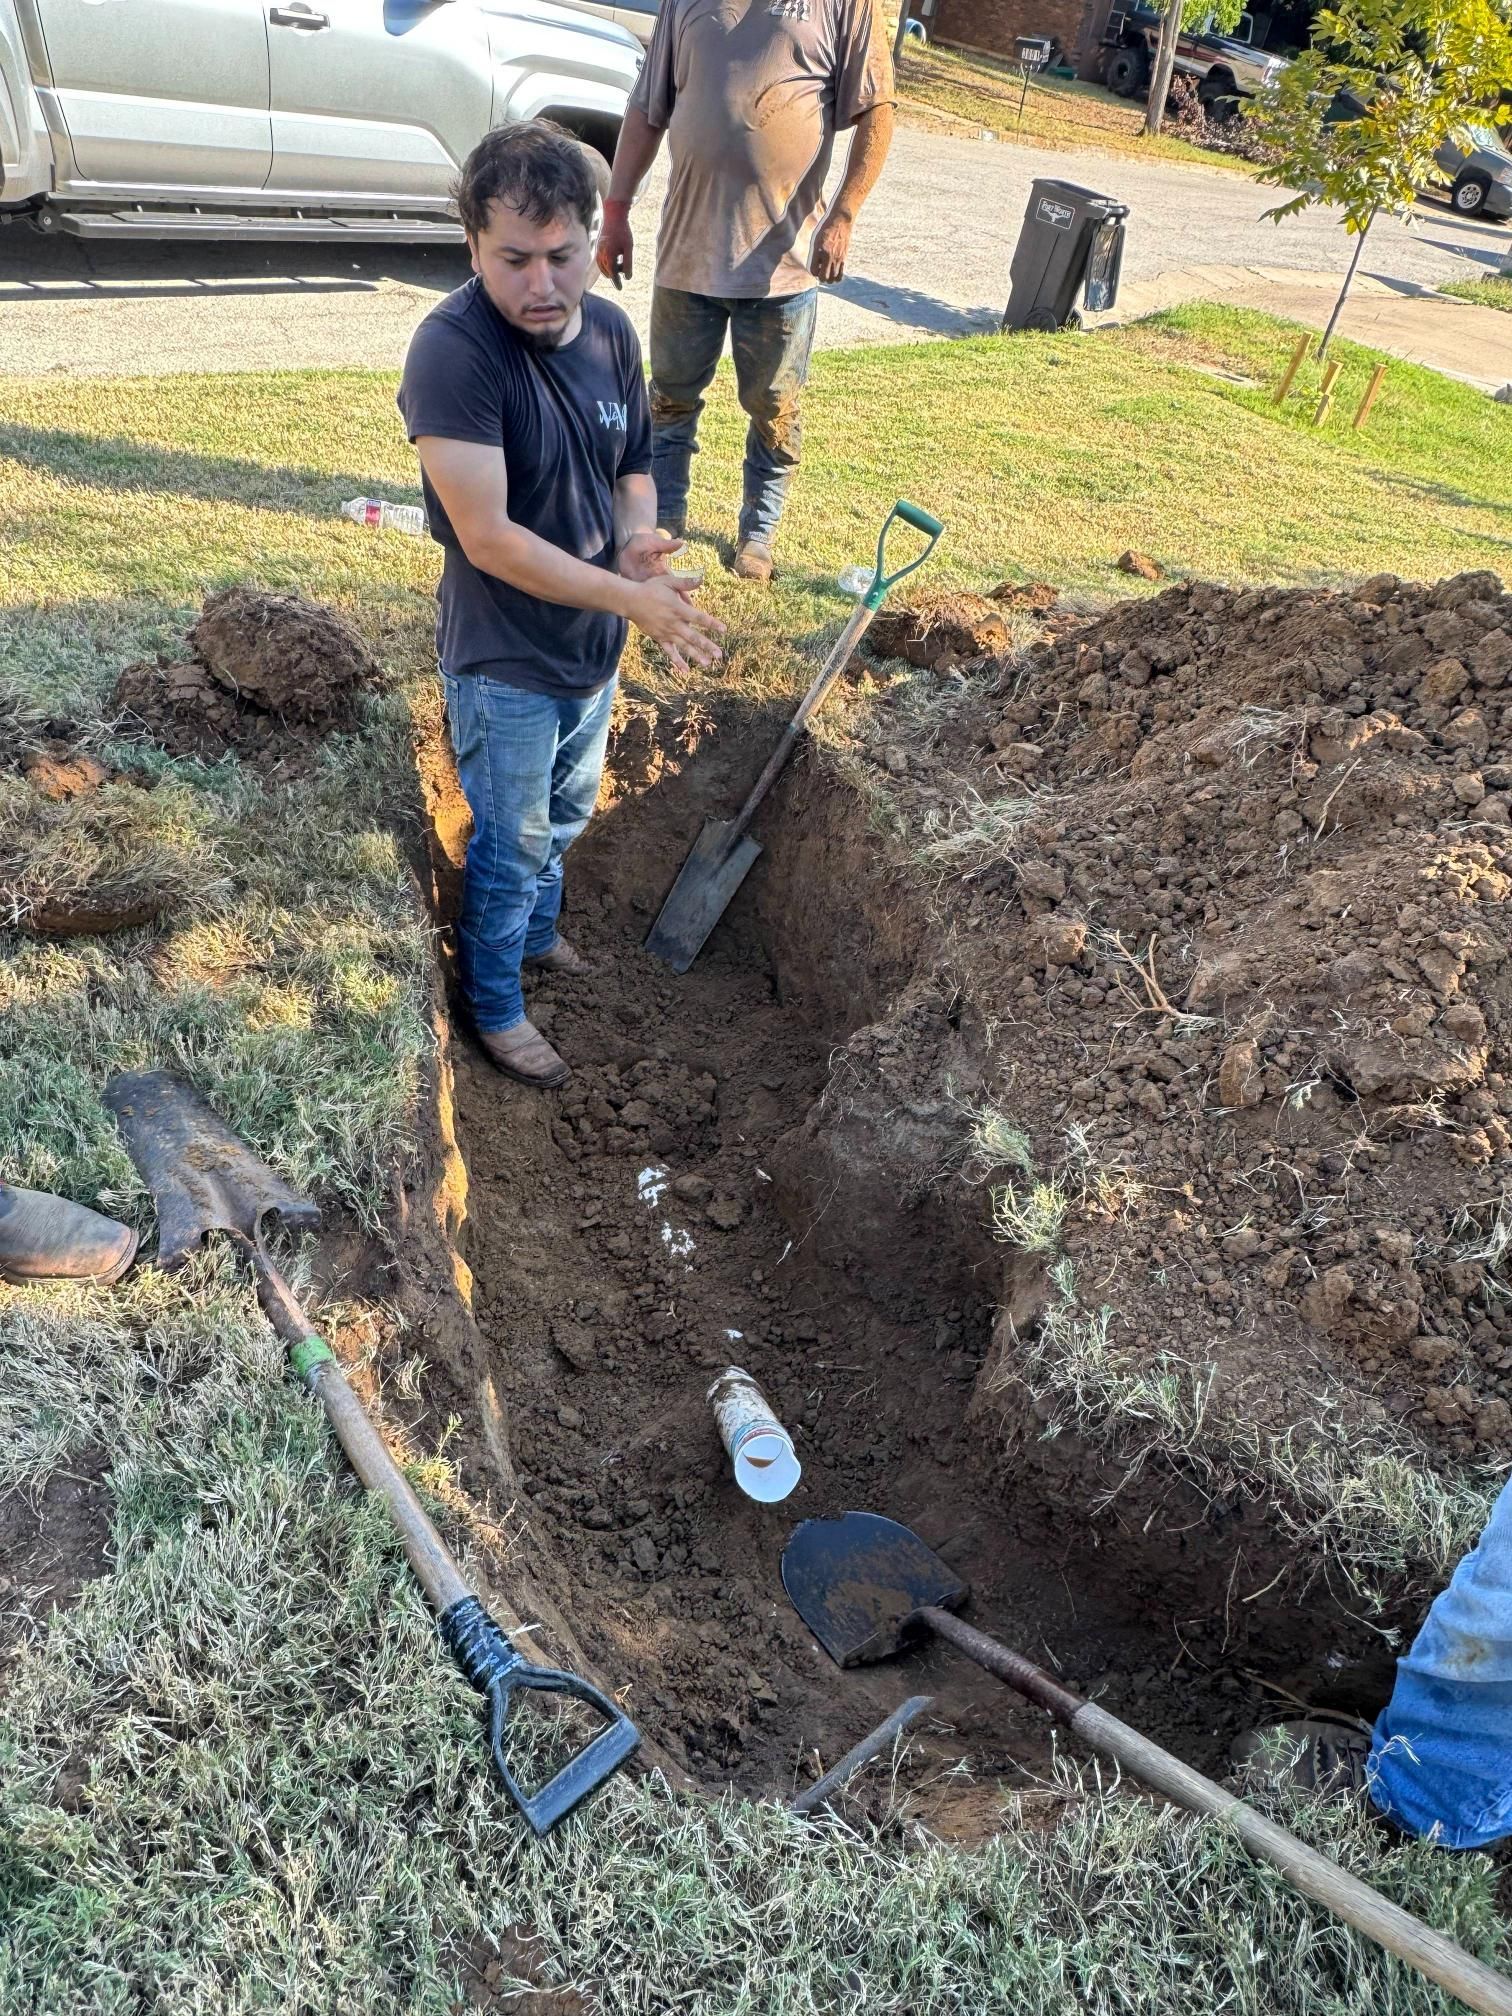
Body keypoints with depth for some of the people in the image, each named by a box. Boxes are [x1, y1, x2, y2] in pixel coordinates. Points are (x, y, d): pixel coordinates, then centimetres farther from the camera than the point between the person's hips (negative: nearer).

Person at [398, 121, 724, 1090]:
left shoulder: (612, 330, -4)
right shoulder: (452, 350, -26)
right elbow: (490, 539, -29)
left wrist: (638, 538, -13)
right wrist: (634, 599, -29)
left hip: (594, 643, 7)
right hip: (506, 662, -6)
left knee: (566, 817, 26)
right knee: (511, 844, 10)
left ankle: (537, 932, 53)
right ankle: (496, 1005, 33)